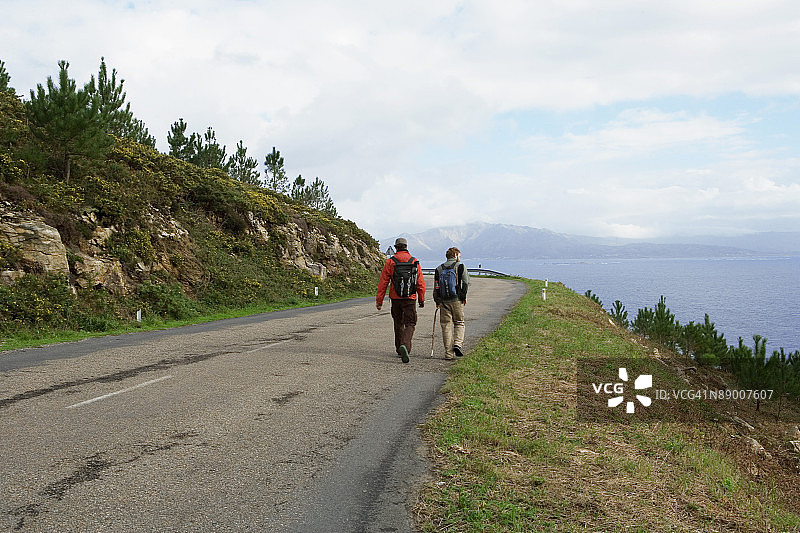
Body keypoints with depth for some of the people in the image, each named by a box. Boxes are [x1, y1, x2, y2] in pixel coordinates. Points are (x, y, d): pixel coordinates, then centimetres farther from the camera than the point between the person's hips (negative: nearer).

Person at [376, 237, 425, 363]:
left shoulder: (390, 262, -2)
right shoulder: (415, 262, 0)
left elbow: (383, 282, -4)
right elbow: (420, 283, 1)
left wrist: (379, 300, 1)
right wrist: (421, 300, 11)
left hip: (395, 298, 1)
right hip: (410, 299, -1)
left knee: (398, 323, 17)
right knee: (410, 324, 2)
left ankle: (400, 350, 24)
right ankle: (405, 345, -22)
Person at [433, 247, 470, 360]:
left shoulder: (439, 269, 10)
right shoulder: (460, 266, 1)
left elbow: (436, 287, 6)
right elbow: (466, 282, -8)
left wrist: (437, 301, 10)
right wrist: (464, 297, 1)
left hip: (443, 301, 3)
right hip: (457, 300, -2)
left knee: (446, 326, 5)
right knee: (459, 323, 12)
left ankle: (449, 353, 4)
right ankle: (457, 344, -9)